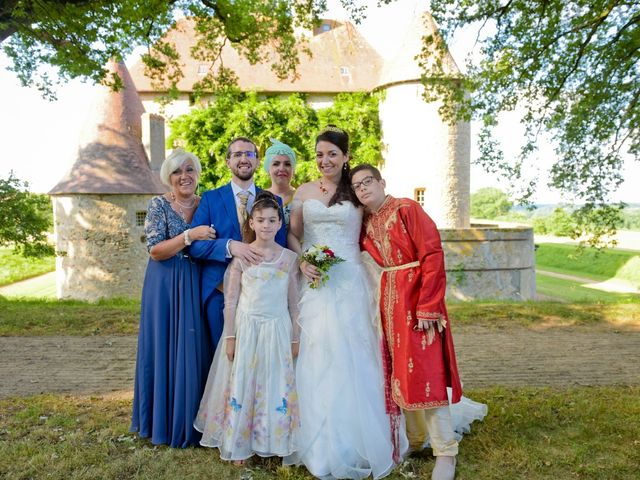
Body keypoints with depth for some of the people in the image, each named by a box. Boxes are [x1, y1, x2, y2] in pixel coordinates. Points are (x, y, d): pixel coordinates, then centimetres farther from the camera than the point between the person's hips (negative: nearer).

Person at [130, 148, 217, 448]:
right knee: (165, 350, 5)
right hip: (164, 288, -3)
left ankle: (190, 421, 25)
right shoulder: (159, 205, -4)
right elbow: (155, 251, -13)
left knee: (194, 351, 8)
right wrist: (189, 236, -22)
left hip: (196, 288, 3)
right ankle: (163, 421, 23)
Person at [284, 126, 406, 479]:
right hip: (314, 282, 2)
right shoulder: (304, 191, 10)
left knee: (350, 356, 0)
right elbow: (292, 234, 10)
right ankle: (320, 443, 20)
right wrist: (302, 262, -4)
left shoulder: (356, 192, 5)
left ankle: (354, 441, 18)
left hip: (349, 282, -2)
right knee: (316, 359, 4)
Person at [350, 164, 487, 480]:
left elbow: (432, 255, -16)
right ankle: (416, 439, 30)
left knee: (424, 370, -6)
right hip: (390, 299, 7)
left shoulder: (407, 209, -11)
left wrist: (427, 307, -20)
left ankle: (445, 452, 7)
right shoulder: (364, 223, 10)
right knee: (400, 370, 13)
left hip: (416, 297, -7)